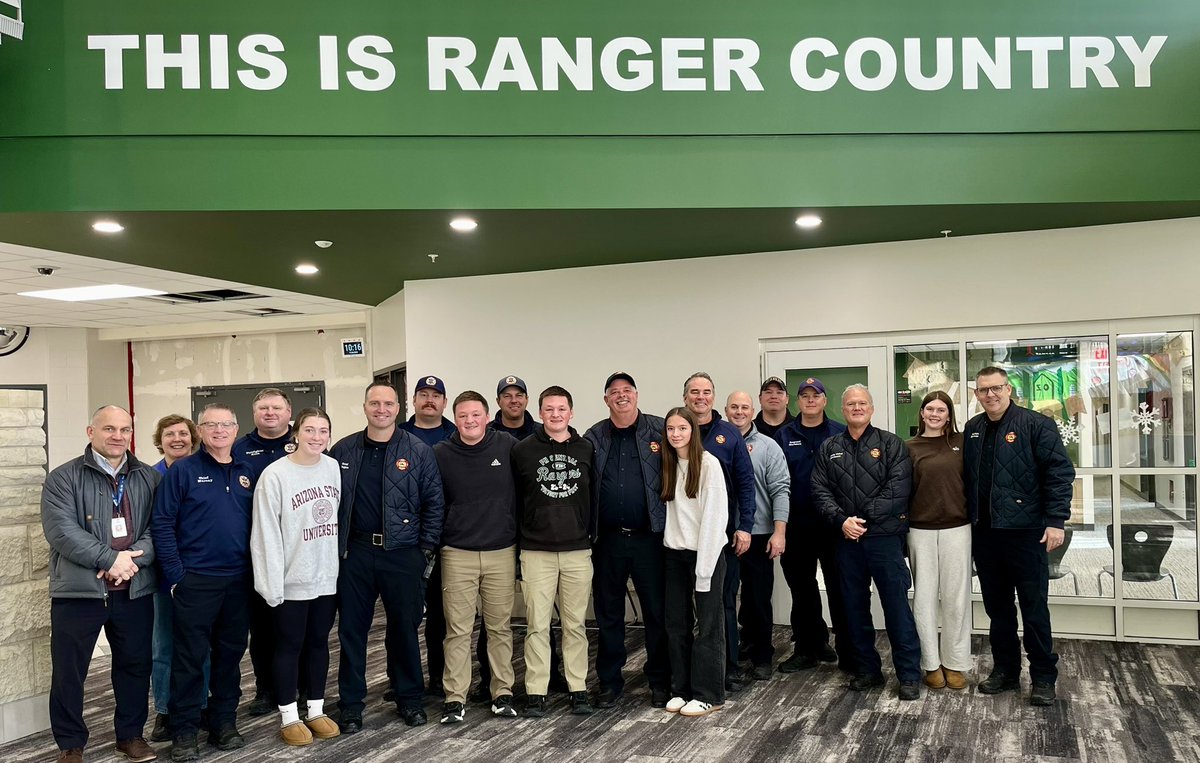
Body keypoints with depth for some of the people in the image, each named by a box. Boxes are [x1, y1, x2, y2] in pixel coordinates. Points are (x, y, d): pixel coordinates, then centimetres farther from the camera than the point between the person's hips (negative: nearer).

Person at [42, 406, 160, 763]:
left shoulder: (149, 478, 7)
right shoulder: (64, 478, -3)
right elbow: (61, 530, -14)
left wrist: (133, 558, -17)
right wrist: (110, 559, -19)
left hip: (135, 591, 3)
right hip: (78, 590, -3)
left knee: (135, 666, 13)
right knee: (68, 671, 7)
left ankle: (131, 734, 30)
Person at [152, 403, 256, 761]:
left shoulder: (247, 473, 9)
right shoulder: (182, 471, -4)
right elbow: (162, 524, -7)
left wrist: (255, 569, 4)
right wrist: (176, 574, -11)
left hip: (238, 581, 4)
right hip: (195, 580, -4)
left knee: (230, 653, 12)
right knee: (190, 657, 2)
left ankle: (224, 722, 25)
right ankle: (184, 732, 13)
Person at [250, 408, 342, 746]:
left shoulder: (334, 468, 3)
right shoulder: (275, 475, -13)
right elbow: (266, 535, -14)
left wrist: (339, 562, 8)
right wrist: (272, 583, -16)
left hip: (327, 575, 5)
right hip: (293, 578, -5)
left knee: (319, 642, 14)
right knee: (289, 646, 7)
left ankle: (316, 710, 26)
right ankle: (289, 716, 19)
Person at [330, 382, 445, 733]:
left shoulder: (418, 452, -1)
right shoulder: (343, 451, 4)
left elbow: (433, 503, 1)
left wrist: (426, 549, -3)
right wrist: (334, 546, 2)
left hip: (403, 553, -1)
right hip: (355, 553, 2)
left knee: (405, 628, 8)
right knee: (351, 629, 8)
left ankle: (409, 699, 23)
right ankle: (351, 704, 20)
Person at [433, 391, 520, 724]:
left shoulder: (508, 446, -1)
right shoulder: (440, 454, -1)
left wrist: (522, 539, 8)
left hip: (502, 553, 1)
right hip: (457, 555, 0)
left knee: (500, 627, 8)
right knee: (458, 630, 2)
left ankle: (503, 693, 19)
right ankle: (455, 698, 11)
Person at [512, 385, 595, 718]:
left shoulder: (586, 449, 5)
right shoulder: (523, 450, 1)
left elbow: (595, 497, 11)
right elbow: (513, 500, 5)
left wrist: (592, 535, 8)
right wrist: (515, 542, 4)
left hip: (578, 550, 1)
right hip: (536, 552, -1)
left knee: (575, 624, 8)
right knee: (537, 625, 2)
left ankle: (578, 689, 17)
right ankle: (536, 693, 10)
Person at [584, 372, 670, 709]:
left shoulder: (659, 431, 0)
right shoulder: (593, 438, 6)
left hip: (649, 537, -2)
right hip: (607, 539, 2)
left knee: (657, 611, 5)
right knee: (608, 614, 11)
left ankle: (660, 680, 18)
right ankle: (609, 681, 22)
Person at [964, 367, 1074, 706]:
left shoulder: (1036, 425, -7)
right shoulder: (972, 430, 11)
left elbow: (1060, 472, -11)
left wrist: (1056, 520, -15)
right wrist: (969, 519, 12)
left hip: (1026, 532, -6)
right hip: (985, 533, 6)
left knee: (1034, 608, 2)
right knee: (997, 607, 13)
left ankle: (1043, 677, 13)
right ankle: (1005, 669, 26)